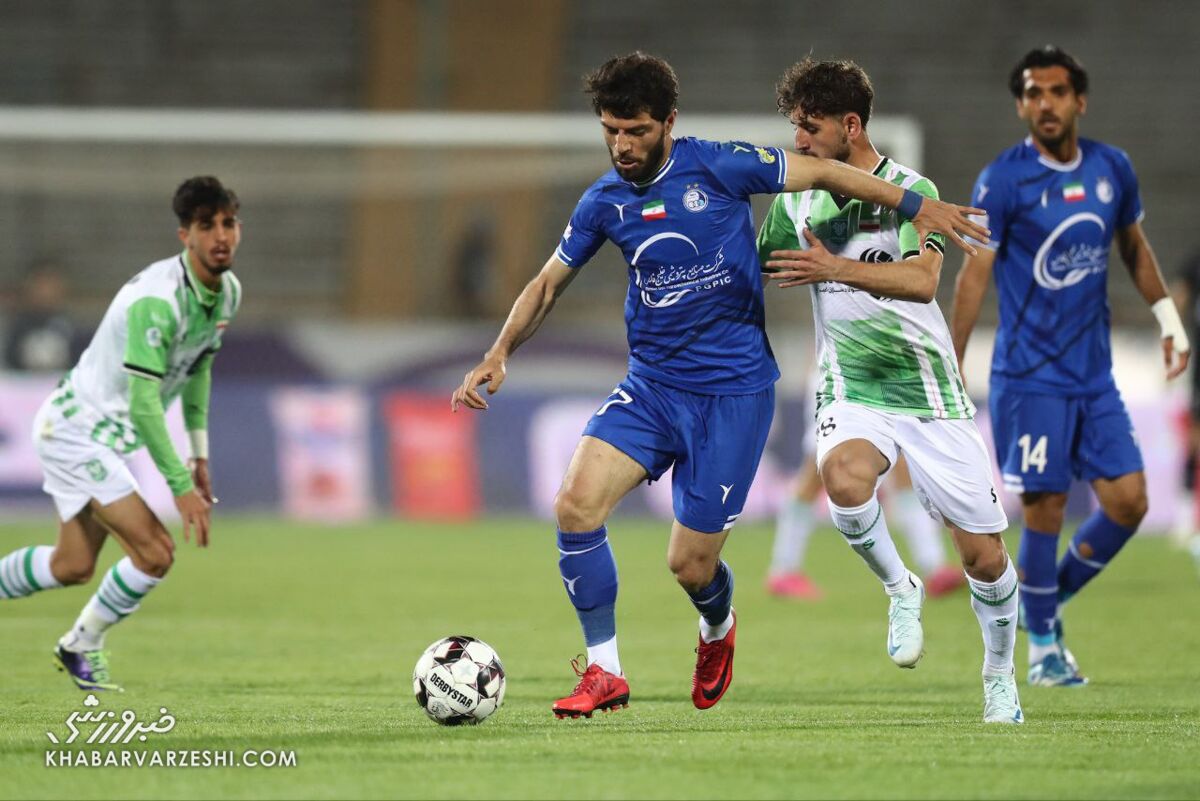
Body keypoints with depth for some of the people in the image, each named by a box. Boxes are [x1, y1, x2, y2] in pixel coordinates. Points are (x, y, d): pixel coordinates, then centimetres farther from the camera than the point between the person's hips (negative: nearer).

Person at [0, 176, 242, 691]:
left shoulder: (228, 291, 0)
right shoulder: (158, 299, -29)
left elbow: (198, 369, 17)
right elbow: (143, 400, -31)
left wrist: (199, 454, 16)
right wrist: (180, 486, -31)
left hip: (114, 436, 9)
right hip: (77, 429, -9)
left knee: (73, 567, 13)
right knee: (154, 552, -14)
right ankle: (82, 645, 8)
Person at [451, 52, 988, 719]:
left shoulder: (717, 167, -10)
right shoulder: (604, 202, 3)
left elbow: (822, 173, -2)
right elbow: (549, 284, 14)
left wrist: (917, 206, -7)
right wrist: (500, 354, 0)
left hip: (734, 394, -4)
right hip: (651, 385, 4)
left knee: (691, 565, -3)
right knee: (577, 503, -20)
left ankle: (718, 628, 37)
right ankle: (604, 673, -5)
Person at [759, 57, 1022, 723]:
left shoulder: (911, 190, -9)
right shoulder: (794, 202, 4)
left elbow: (921, 280, -25)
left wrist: (835, 268, -35)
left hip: (930, 391, -2)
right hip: (851, 390, 2)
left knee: (984, 554, -1)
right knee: (844, 475, -34)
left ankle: (999, 677, 26)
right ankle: (900, 590, -6)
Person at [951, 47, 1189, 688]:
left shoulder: (1113, 169, 4)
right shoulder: (1003, 180, -10)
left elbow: (1134, 245, 22)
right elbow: (975, 275, -8)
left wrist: (1168, 317, 17)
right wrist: (949, 374, -10)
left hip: (1096, 376, 5)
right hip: (1030, 376, -5)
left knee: (1128, 501, -2)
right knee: (1045, 508, -5)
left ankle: (1050, 597, 21)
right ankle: (1043, 645, 13)